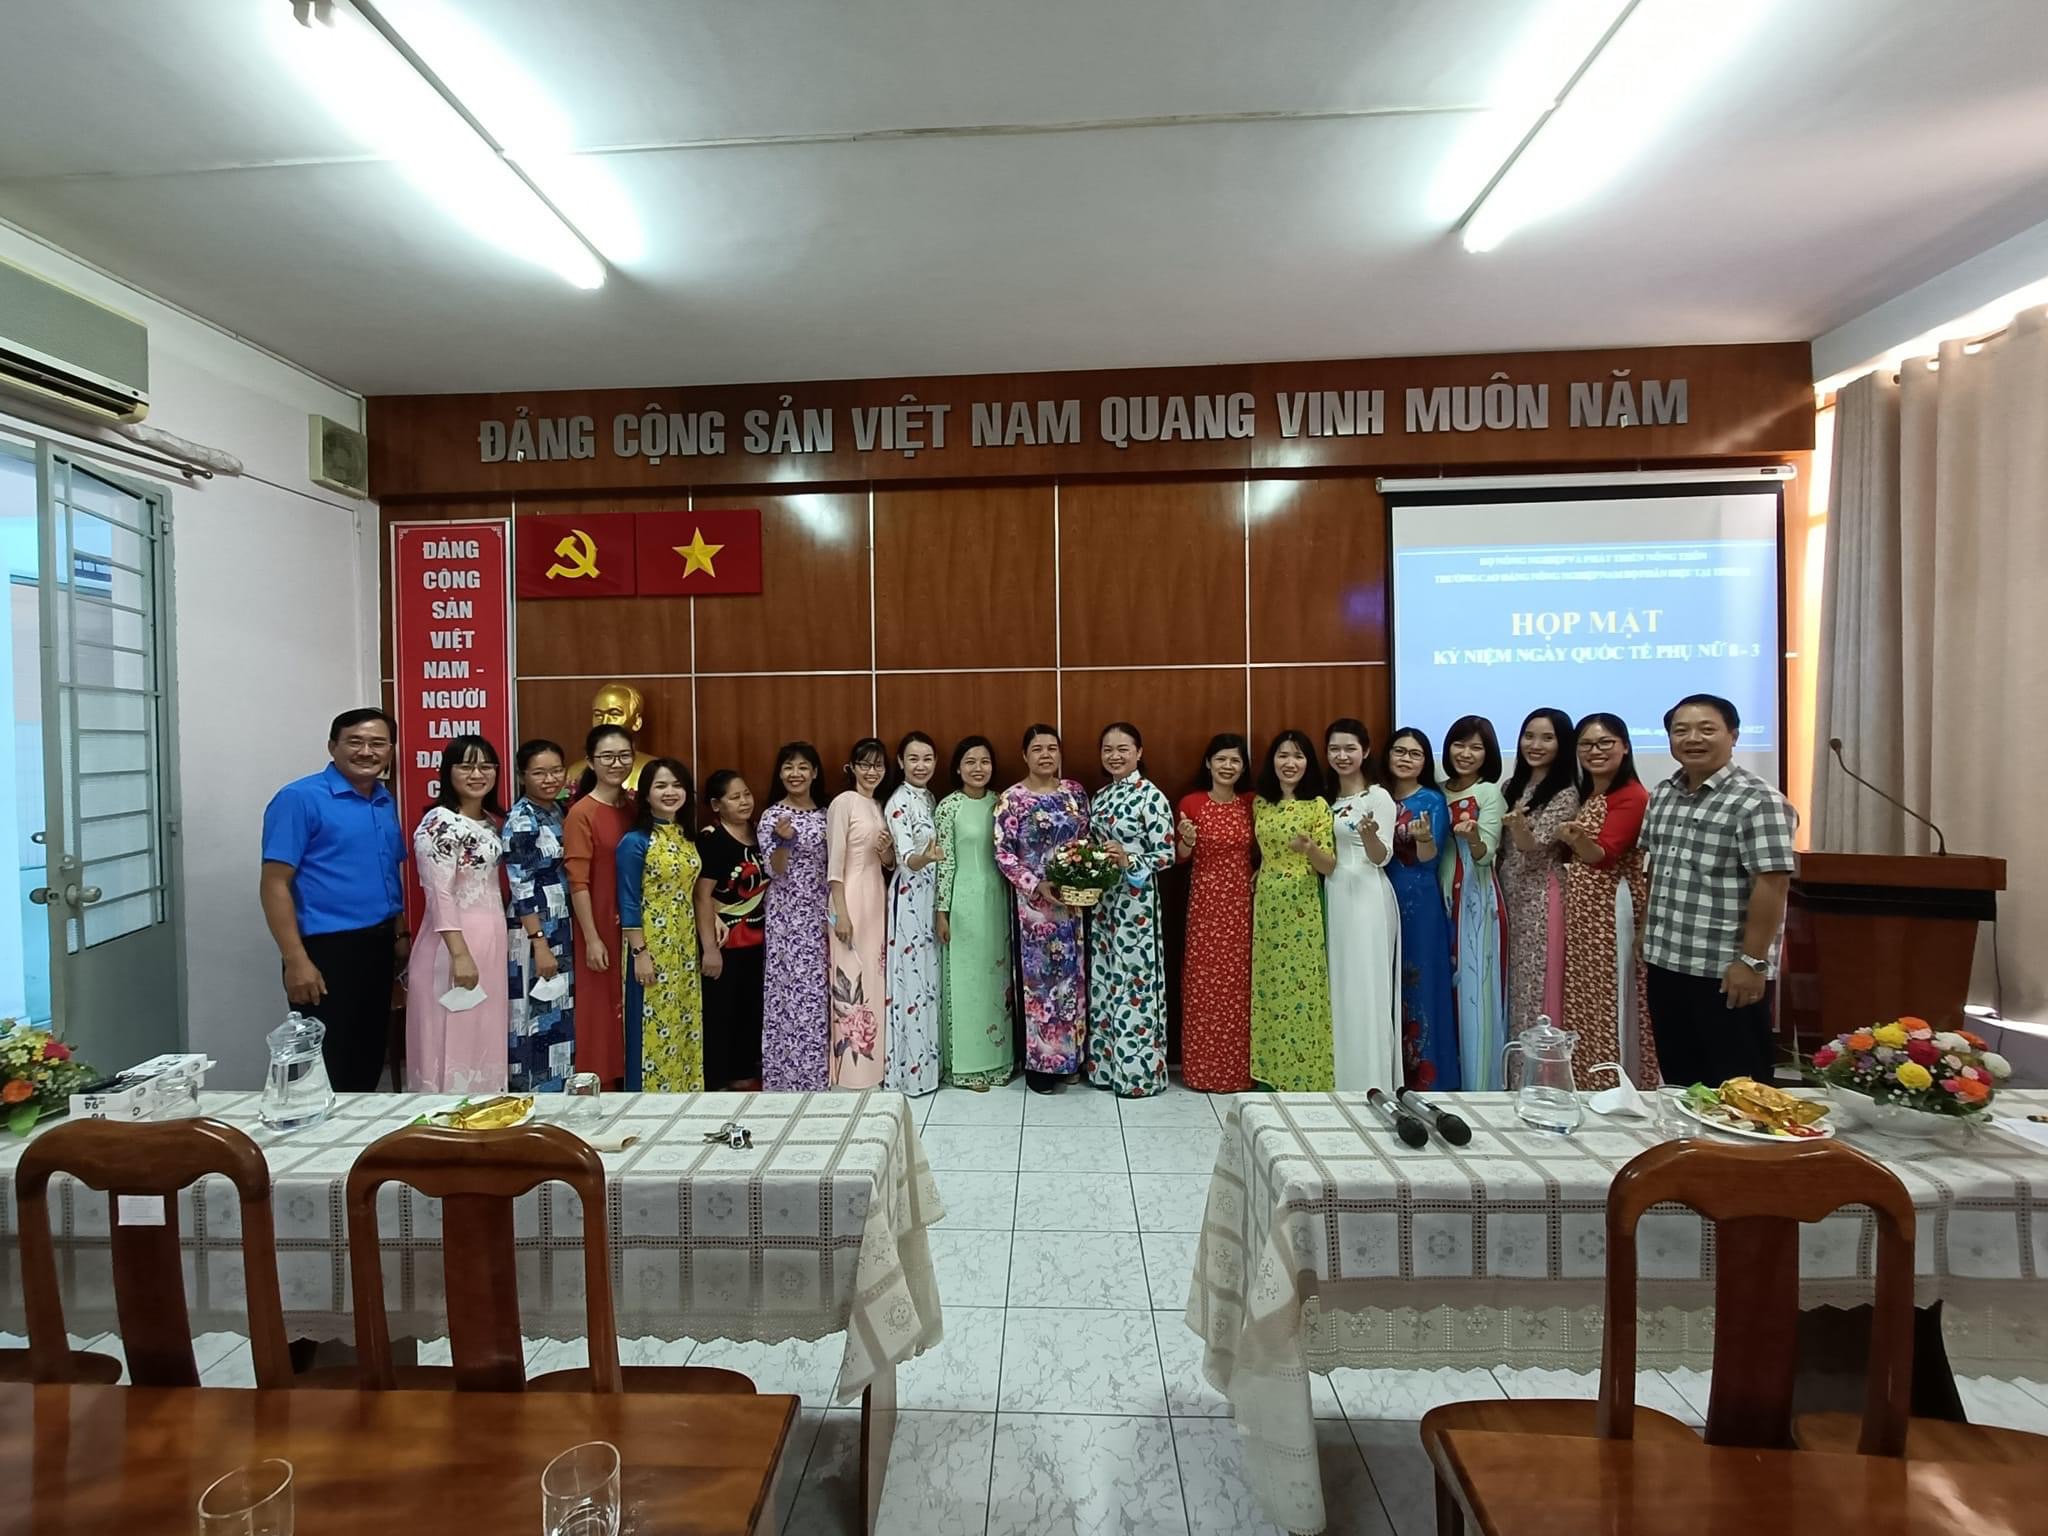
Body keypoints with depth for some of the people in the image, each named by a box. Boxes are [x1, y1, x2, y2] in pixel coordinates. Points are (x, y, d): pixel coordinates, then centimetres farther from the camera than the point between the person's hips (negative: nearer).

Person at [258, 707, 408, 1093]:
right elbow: (274, 884, -14)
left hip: (378, 945, 7)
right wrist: (296, 960, -19)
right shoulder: (299, 798, -11)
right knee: (328, 1068, 2)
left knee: (370, 1058, 16)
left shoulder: (386, 801, 10)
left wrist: (399, 934, 14)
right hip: (327, 949, -7)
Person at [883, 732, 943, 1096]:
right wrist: (924, 858, -44)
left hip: (932, 896, 8)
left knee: (930, 976, 12)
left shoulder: (929, 798, 11)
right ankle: (911, 1069, 7)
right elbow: (905, 858, -22)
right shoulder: (899, 802, -14)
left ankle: (927, 1062, 23)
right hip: (910, 898, -8)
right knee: (913, 977, -3)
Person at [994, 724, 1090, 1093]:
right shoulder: (1012, 798, -6)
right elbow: (1002, 853, -9)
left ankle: (1068, 1054, 26)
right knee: (1039, 975, 1)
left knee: (1070, 973, 11)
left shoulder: (1075, 792, 7)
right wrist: (1037, 886, -17)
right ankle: (1039, 1062, 15)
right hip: (1034, 900, -4)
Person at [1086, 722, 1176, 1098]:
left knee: (1134, 978, -1)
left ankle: (1139, 1071, 12)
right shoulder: (1101, 795, 11)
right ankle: (1105, 1065, 24)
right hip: (1101, 899, 7)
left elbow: (1166, 856, -12)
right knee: (1103, 979, 12)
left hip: (1135, 901, -7)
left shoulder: (1151, 795, -10)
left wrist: (1129, 861, -25)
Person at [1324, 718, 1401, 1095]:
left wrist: (1369, 835, -31)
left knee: (1365, 986, -4)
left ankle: (1371, 1079, 5)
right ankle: (1342, 1075, 20)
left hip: (1365, 897, -7)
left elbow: (1381, 857, -12)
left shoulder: (1379, 797, -6)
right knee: (1338, 985, 10)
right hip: (1333, 896, 7)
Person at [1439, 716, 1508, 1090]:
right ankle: (1449, 1077, 22)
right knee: (1447, 984, 10)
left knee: (1474, 986, -3)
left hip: (1477, 898, -5)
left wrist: (1473, 837, -34)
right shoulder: (1440, 792, 11)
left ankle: (1480, 1084, 8)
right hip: (1443, 896, 5)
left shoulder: (1490, 793, -5)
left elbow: (1486, 853, -15)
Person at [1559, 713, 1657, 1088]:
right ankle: (1587, 1085, 23)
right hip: (1583, 909, 9)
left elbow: (1603, 855, -25)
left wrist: (1579, 841, -43)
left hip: (1611, 911, -9)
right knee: (1584, 1003, 13)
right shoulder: (1587, 794, 13)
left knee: (1610, 1003, -3)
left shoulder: (1632, 796, -13)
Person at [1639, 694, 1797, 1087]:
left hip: (1725, 973, -7)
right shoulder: (1662, 795, 10)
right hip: (1664, 965, 7)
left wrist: (1752, 961, -19)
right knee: (1679, 1081, 18)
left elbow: (1772, 883, -18)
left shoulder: (1757, 801, -13)